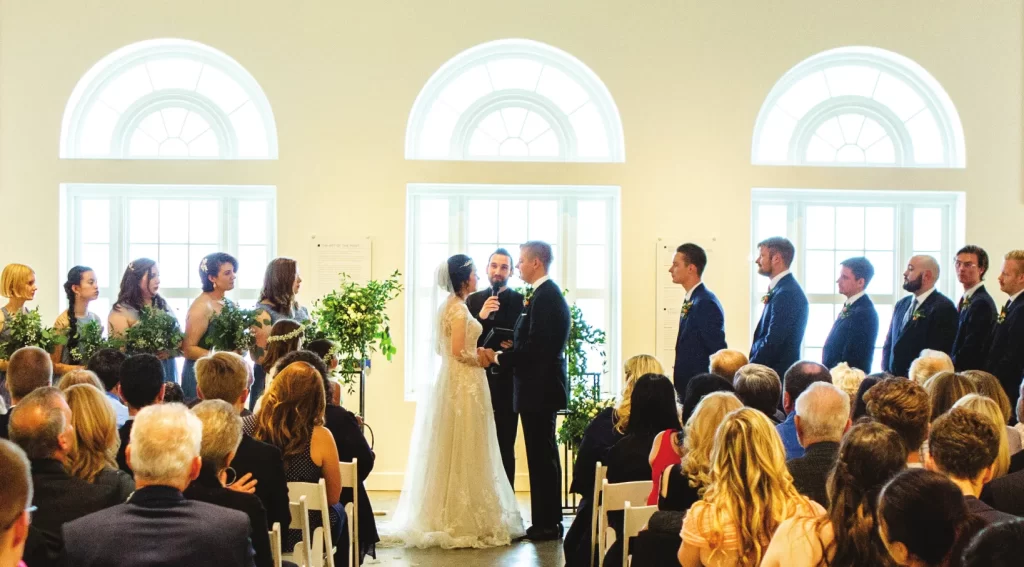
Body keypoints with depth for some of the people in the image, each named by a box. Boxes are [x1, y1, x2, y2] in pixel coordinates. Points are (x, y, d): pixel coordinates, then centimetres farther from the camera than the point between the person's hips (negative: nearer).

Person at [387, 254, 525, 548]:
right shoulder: (458, 308, -15)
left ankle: (443, 519, 18)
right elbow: (459, 351, -21)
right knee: (464, 453, -4)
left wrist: (475, 353, 15)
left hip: (450, 382, 9)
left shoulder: (447, 307, 13)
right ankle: (463, 521, 0)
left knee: (449, 452, 12)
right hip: (464, 384, -9)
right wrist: (480, 359, -4)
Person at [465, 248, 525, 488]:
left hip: (507, 381, -2)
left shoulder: (521, 302, 2)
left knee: (505, 446, 2)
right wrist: (480, 317, -13)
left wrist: (515, 347, -19)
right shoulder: (473, 301, 9)